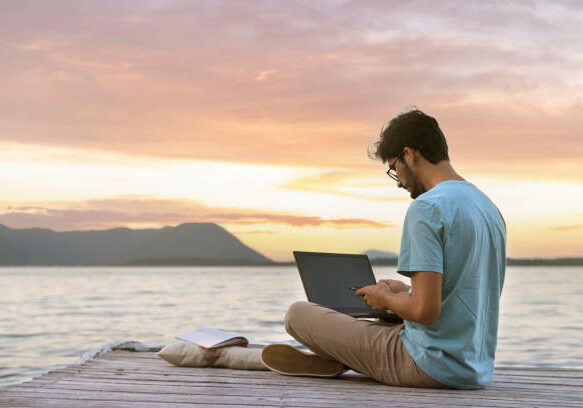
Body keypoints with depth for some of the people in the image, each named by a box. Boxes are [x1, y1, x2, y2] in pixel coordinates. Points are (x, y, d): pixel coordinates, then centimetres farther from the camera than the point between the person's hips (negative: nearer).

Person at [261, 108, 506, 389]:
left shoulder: (426, 208, -19)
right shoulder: (489, 208, 10)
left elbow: (425, 311, -26)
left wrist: (385, 298, -6)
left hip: (431, 368, -9)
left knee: (298, 314, 0)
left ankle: (337, 361, 22)